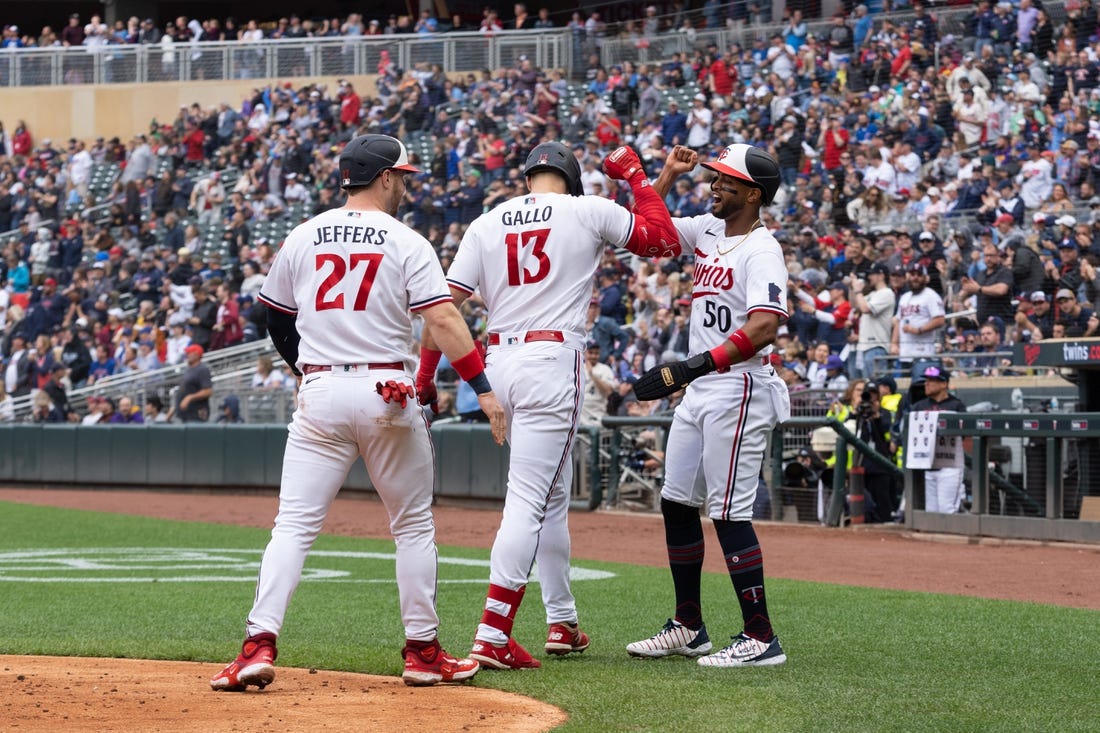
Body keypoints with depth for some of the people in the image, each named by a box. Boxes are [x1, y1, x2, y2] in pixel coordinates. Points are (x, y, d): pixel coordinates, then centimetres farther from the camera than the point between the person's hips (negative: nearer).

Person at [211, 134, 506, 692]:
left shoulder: (303, 238, 9)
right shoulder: (406, 243, -2)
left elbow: (277, 320, 19)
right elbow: (442, 318, -13)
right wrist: (483, 388, -15)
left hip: (320, 394, 2)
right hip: (386, 391, -2)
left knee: (294, 525, 0)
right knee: (414, 525, 12)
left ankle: (259, 645, -15)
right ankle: (422, 651, 14)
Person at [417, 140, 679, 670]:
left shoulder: (487, 224, 11)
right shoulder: (588, 211, 2)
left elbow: (444, 303, 3)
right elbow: (664, 240, 13)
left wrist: (425, 374, 6)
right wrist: (636, 176, 23)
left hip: (500, 360, 5)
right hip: (553, 361, -5)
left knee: (552, 495, 21)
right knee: (528, 500, -10)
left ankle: (563, 623, 27)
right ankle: (492, 637, -18)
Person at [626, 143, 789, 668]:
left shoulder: (761, 250, -15)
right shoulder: (708, 231, 11)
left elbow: (762, 330, -28)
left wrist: (689, 368, -34)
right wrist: (668, 174, 9)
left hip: (738, 391, -9)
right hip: (699, 389, 9)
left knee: (729, 513, -10)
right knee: (677, 503, 12)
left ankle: (761, 638, -7)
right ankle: (688, 628, 21)